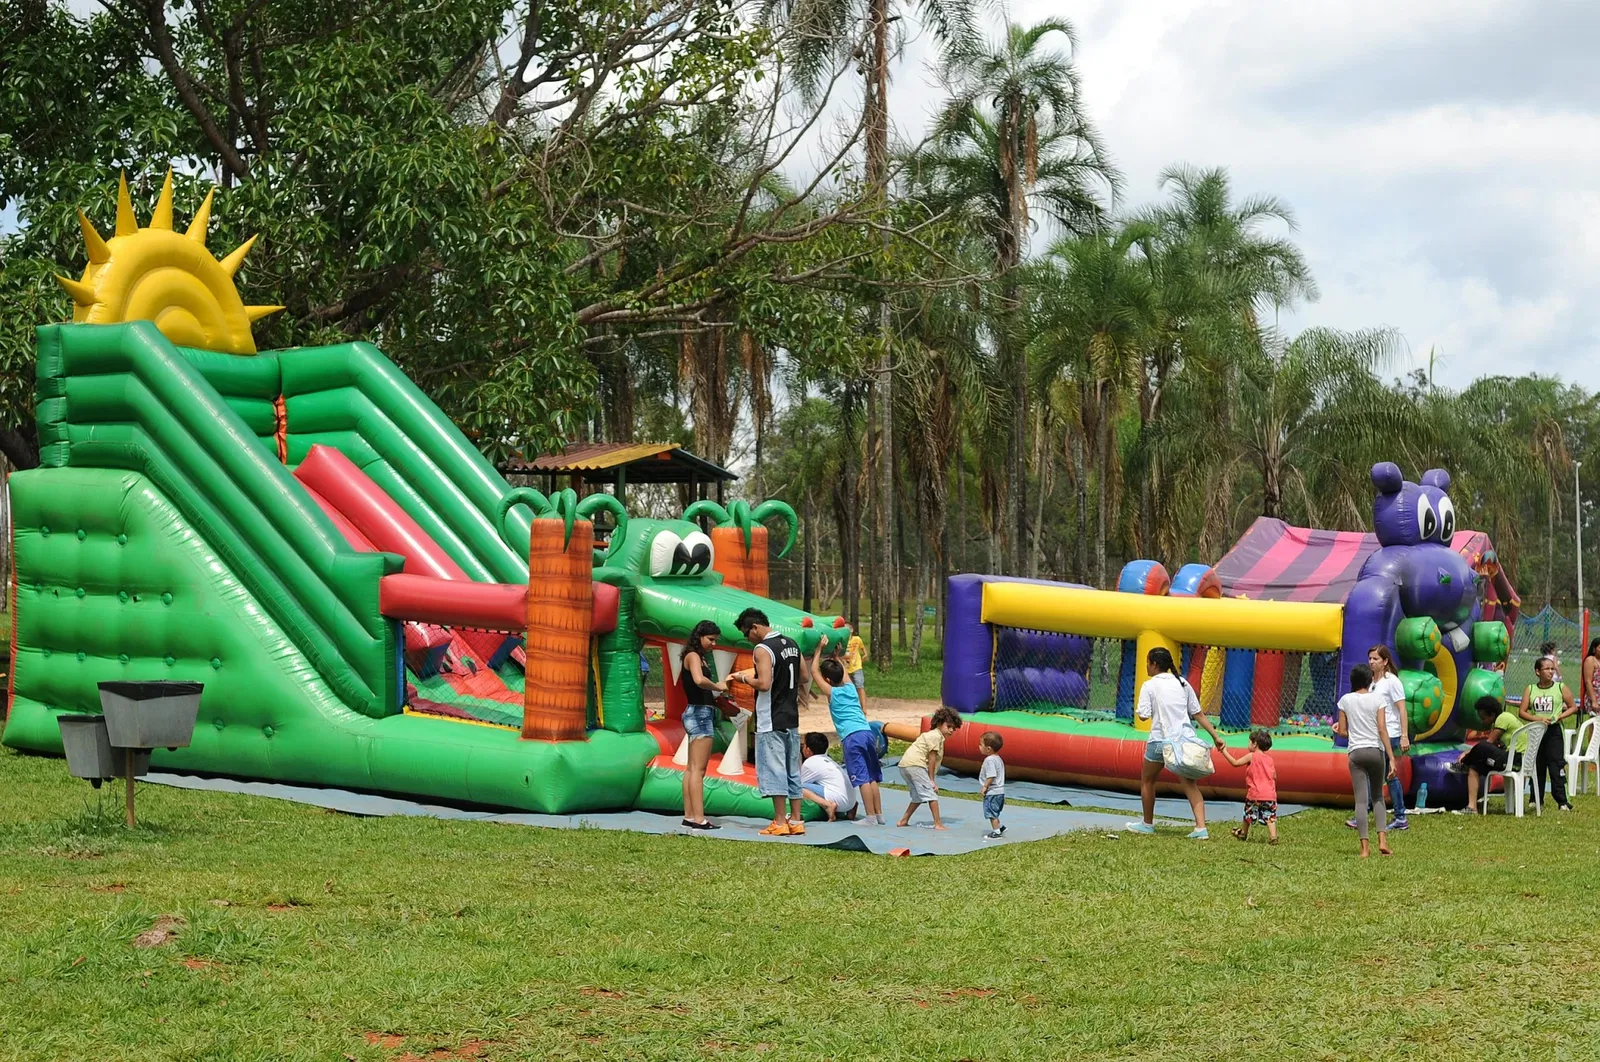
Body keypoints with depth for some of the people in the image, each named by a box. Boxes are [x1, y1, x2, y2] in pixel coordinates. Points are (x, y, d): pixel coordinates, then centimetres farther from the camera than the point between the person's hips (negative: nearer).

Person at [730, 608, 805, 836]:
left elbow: (764, 684, -24)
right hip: (792, 718, 8)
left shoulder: (762, 649, -15)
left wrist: (744, 679, -8)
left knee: (774, 769, -4)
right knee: (792, 770, 11)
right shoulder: (791, 644, 11)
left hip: (771, 722, -8)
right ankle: (796, 820, 14)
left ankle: (780, 823, -4)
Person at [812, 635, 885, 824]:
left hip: (851, 737, -6)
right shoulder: (851, 688, 16)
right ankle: (879, 814, 14)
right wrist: (835, 655, 46)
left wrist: (820, 649, 17)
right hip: (867, 732, 6)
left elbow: (814, 670, 10)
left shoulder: (831, 692, 2)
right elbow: (843, 671, 38)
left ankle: (871, 817, -11)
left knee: (862, 778, -9)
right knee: (872, 777, 11)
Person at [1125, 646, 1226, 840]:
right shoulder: (1182, 683, 12)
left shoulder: (1149, 686, -3)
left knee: (1147, 780, 18)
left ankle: (1148, 824, 26)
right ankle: (1200, 828, -12)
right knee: (1190, 784, 1)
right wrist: (1216, 736, 15)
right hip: (1186, 740, 4)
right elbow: (1198, 714, 11)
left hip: (1161, 740, -4)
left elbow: (1143, 715, -11)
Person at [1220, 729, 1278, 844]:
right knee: (1270, 816, 0)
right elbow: (1274, 776, 12)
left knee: (1248, 814, 16)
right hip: (1270, 794, 3)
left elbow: (1235, 763, -3)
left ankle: (1243, 833, 32)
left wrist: (1225, 752, 6)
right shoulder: (1269, 759, 11)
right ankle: (1273, 837, -15)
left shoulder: (1251, 756, -5)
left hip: (1254, 793, -3)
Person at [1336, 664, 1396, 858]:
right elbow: (1382, 730, -8)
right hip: (1376, 750, 0)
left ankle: (1365, 847, -4)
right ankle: (1382, 839, 4)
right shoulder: (1378, 700, -3)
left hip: (1355, 752, 0)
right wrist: (1391, 758, -7)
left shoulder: (1345, 700, 1)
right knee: (1378, 796, 17)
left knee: (1361, 799, 0)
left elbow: (1342, 732, 3)